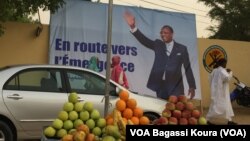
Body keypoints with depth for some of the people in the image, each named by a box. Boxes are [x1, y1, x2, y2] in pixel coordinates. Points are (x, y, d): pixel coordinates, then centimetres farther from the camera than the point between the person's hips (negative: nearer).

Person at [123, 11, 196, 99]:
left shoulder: (182, 48, 5)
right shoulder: (157, 44, 11)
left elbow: (188, 68, 4)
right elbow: (144, 40, -3)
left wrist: (192, 86, 0)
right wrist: (133, 27, -19)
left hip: (175, 86, -2)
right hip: (160, 86, 2)